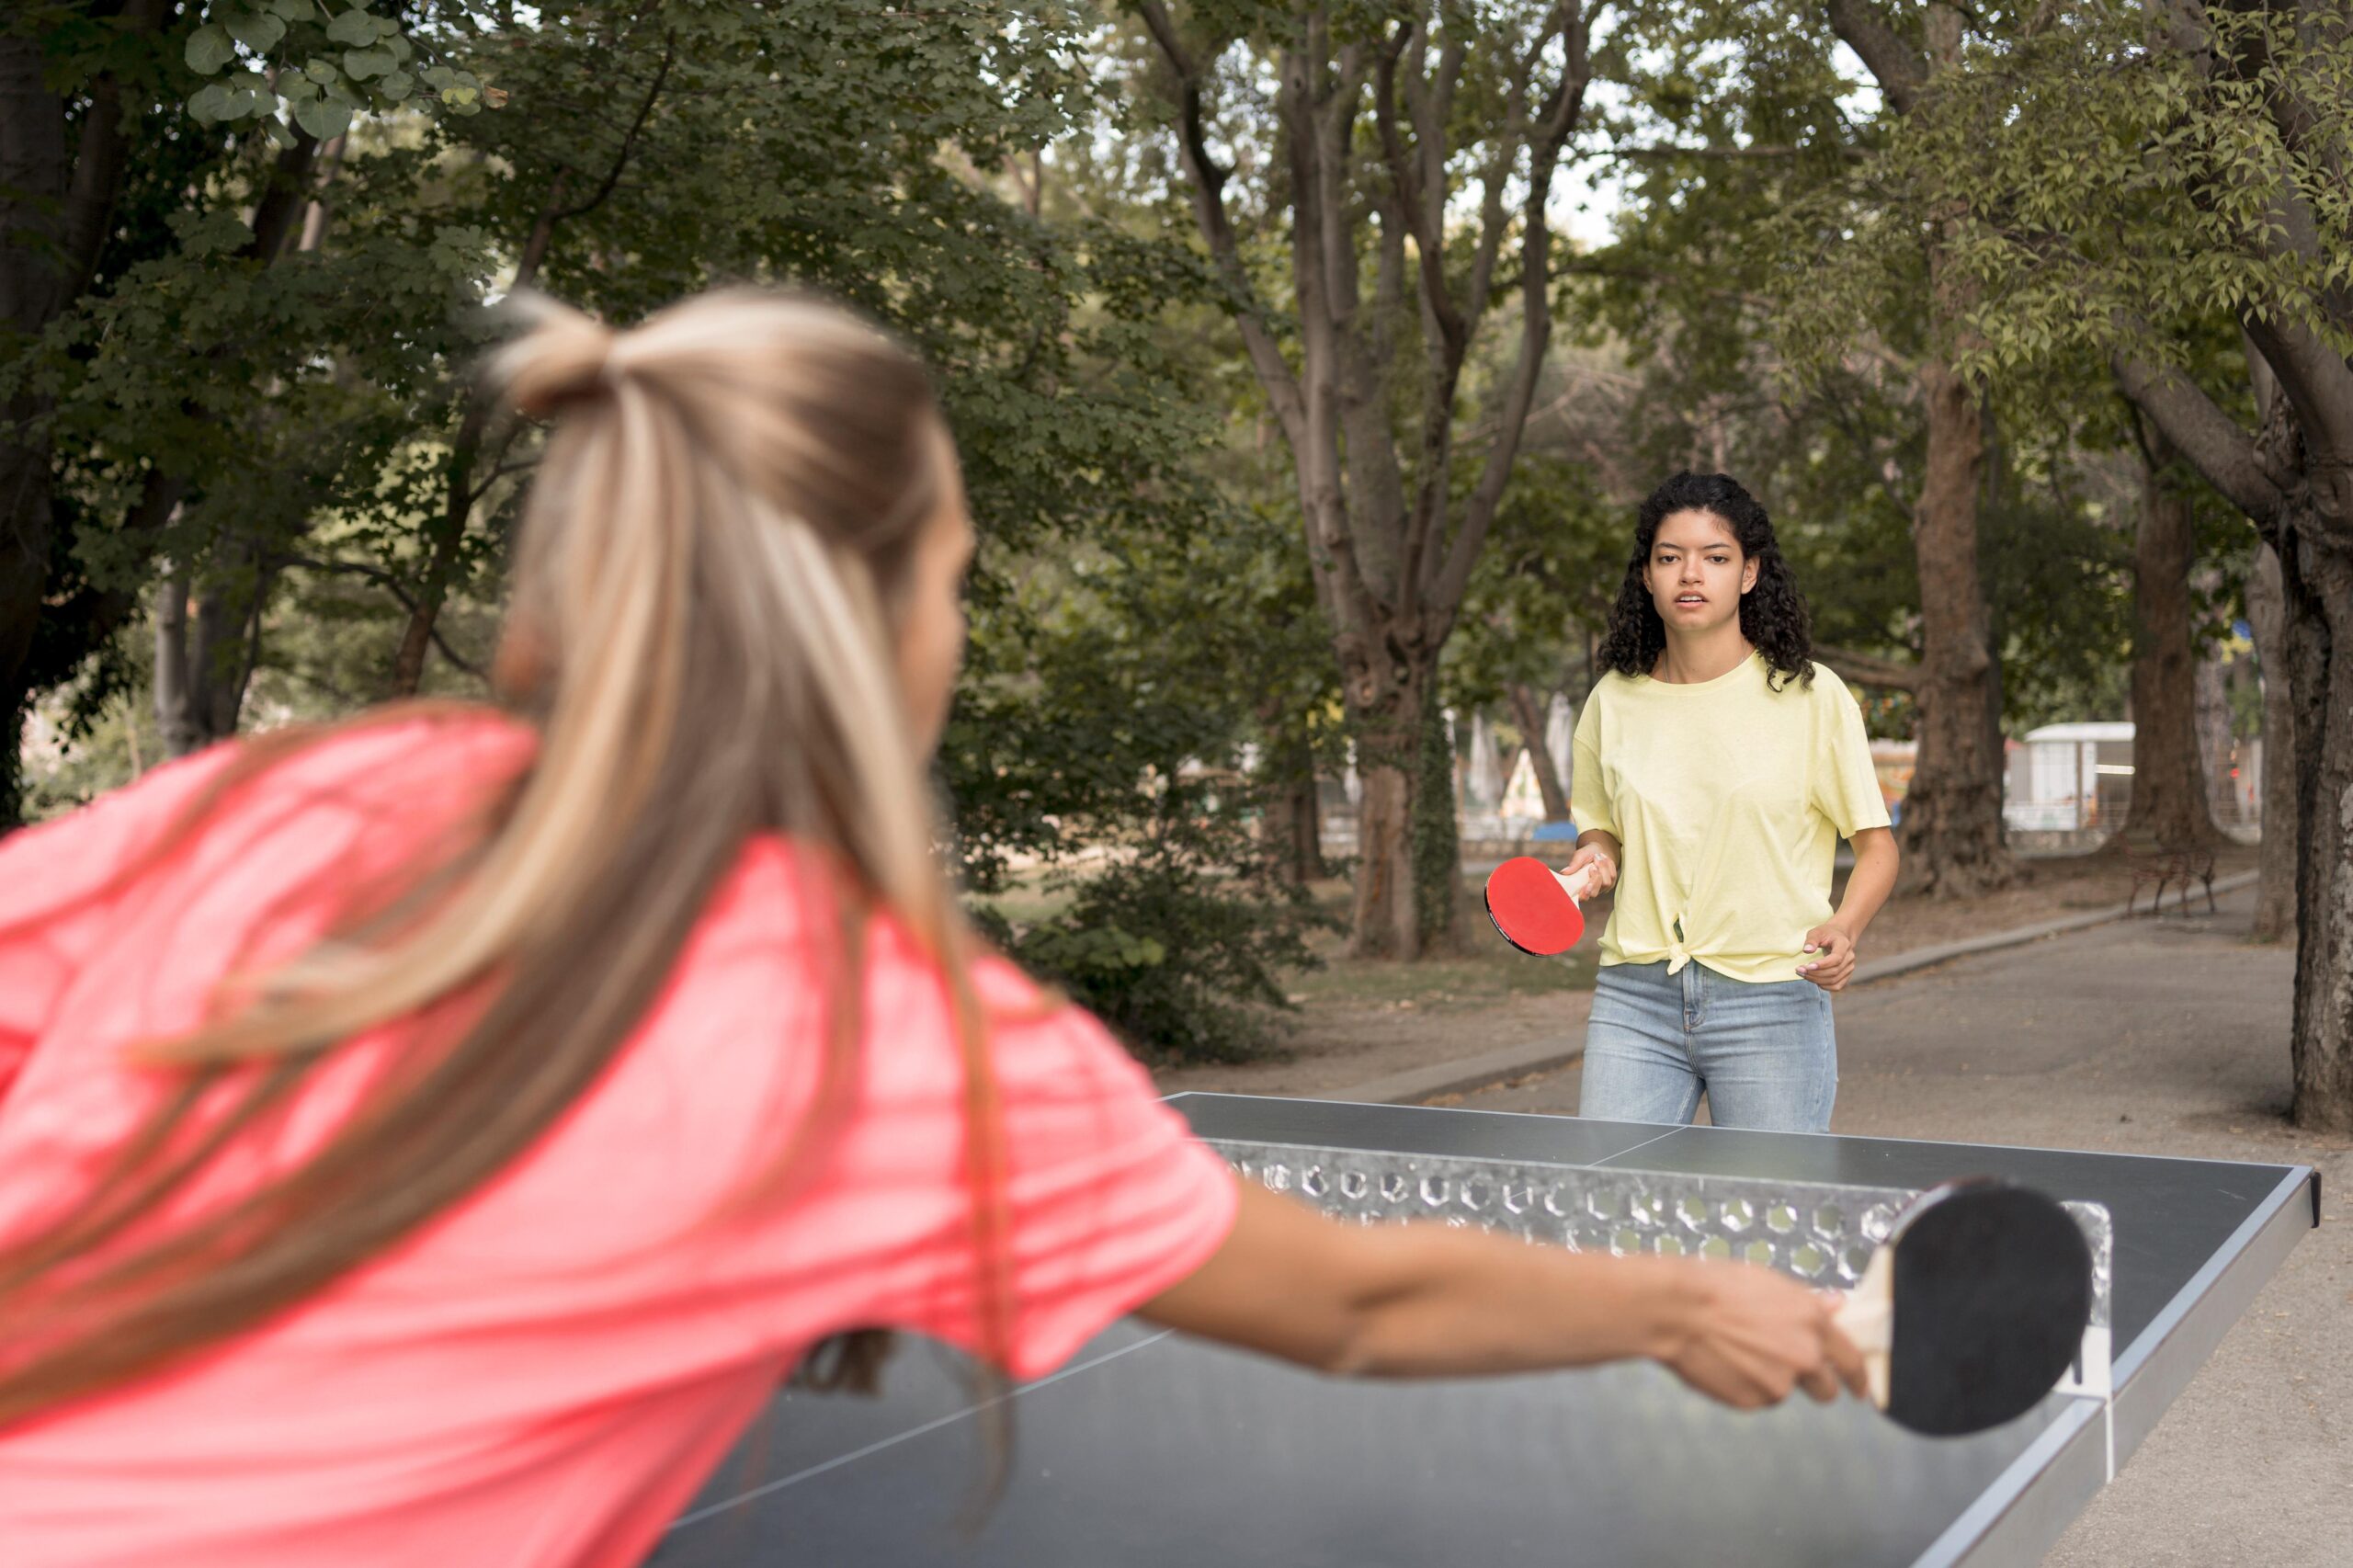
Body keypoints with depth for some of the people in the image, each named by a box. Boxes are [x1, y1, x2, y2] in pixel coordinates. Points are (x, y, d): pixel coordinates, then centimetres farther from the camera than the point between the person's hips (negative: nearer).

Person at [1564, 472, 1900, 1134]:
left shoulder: (1810, 696, -3)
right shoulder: (1613, 700, 6)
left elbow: (1876, 844, 2)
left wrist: (1843, 931, -17)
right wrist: (1595, 858, -2)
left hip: (1771, 1006, -2)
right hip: (1634, 1002, 2)